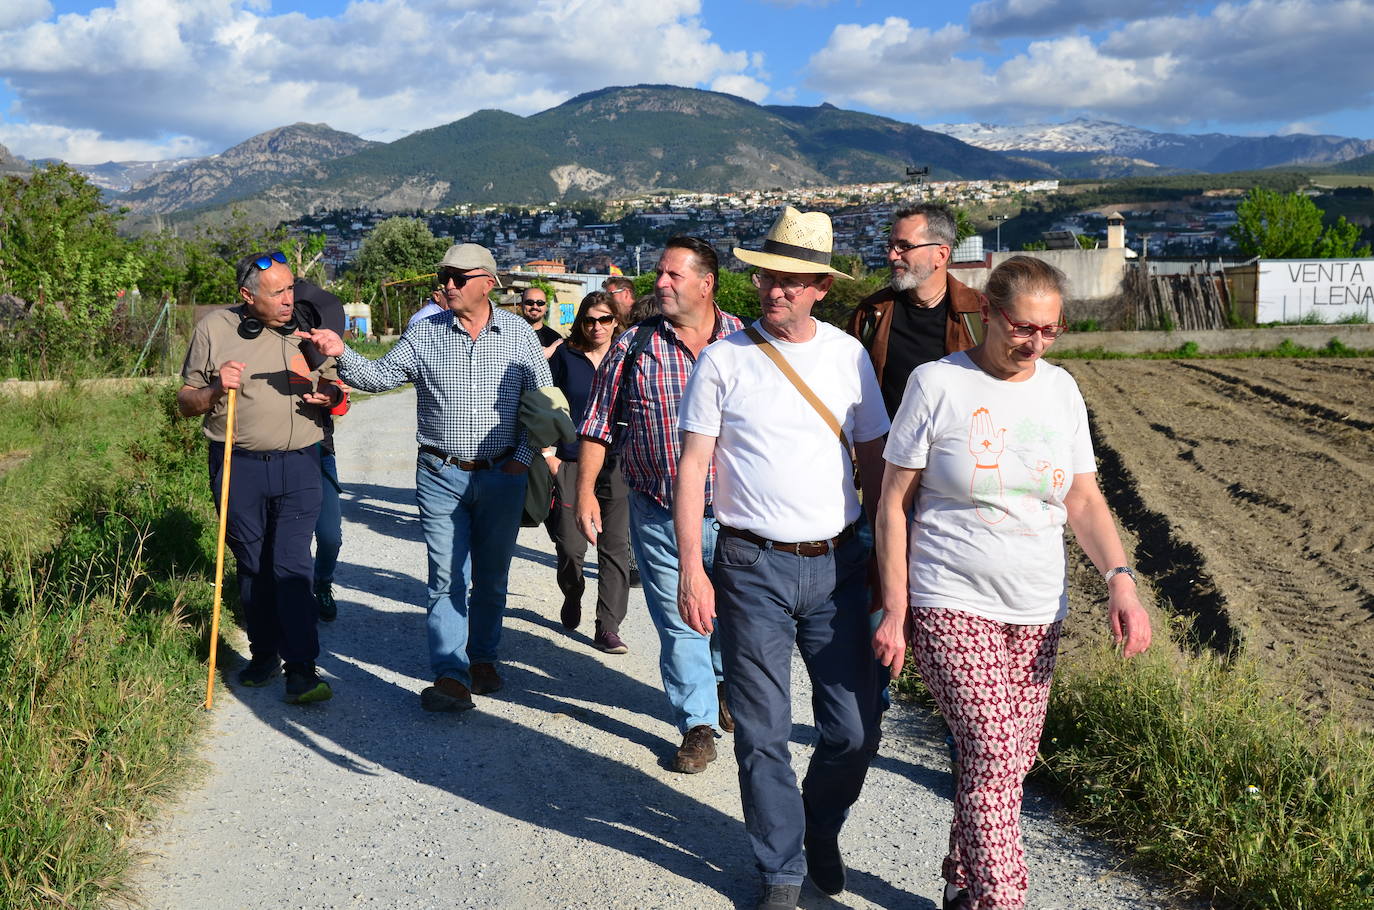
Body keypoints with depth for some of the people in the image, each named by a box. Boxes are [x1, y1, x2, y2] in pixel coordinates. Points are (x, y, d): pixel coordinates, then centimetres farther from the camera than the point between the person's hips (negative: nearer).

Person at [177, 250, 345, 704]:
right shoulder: (214, 328, 2)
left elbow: (336, 390, 18)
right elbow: (186, 402, 7)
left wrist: (331, 396, -6)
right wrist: (215, 389, -14)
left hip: (298, 465, 0)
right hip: (238, 466, 0)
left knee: (292, 567, -7)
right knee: (252, 568, 9)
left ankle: (302, 671, -5)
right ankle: (263, 655, 25)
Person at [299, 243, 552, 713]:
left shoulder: (518, 333, 2)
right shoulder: (425, 334, 1)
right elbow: (378, 376, -1)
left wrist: (524, 457, -1)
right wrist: (342, 354, -20)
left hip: (502, 476, 1)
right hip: (441, 476, -1)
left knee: (492, 577, 12)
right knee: (446, 577, -5)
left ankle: (482, 657, 29)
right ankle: (451, 676, -4)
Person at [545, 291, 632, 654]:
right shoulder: (564, 357, 5)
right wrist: (547, 453, 1)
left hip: (617, 465, 0)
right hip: (570, 464, 0)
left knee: (615, 546, -1)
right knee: (570, 545, 2)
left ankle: (608, 627, 6)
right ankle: (572, 596, 34)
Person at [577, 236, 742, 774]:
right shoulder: (633, 347, -2)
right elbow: (597, 425, 4)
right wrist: (585, 491, -2)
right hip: (658, 513, 0)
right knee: (678, 622, 4)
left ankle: (727, 684, 44)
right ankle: (698, 725, 19)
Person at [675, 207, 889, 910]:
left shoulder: (849, 355, 5)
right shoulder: (724, 359, -2)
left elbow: (874, 461, 11)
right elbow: (692, 466, -3)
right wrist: (691, 568, -10)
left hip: (838, 563, 2)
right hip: (754, 568, -2)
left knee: (855, 729, 5)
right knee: (762, 734, 5)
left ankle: (821, 831, 35)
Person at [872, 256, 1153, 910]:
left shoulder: (1060, 389, 8)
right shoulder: (937, 383, -7)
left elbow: (1083, 499, 8)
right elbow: (894, 502, -5)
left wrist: (1120, 580, -8)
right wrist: (893, 611, -8)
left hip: (1036, 613, 5)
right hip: (951, 608, -5)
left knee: (1009, 762, 10)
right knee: (993, 756, -13)